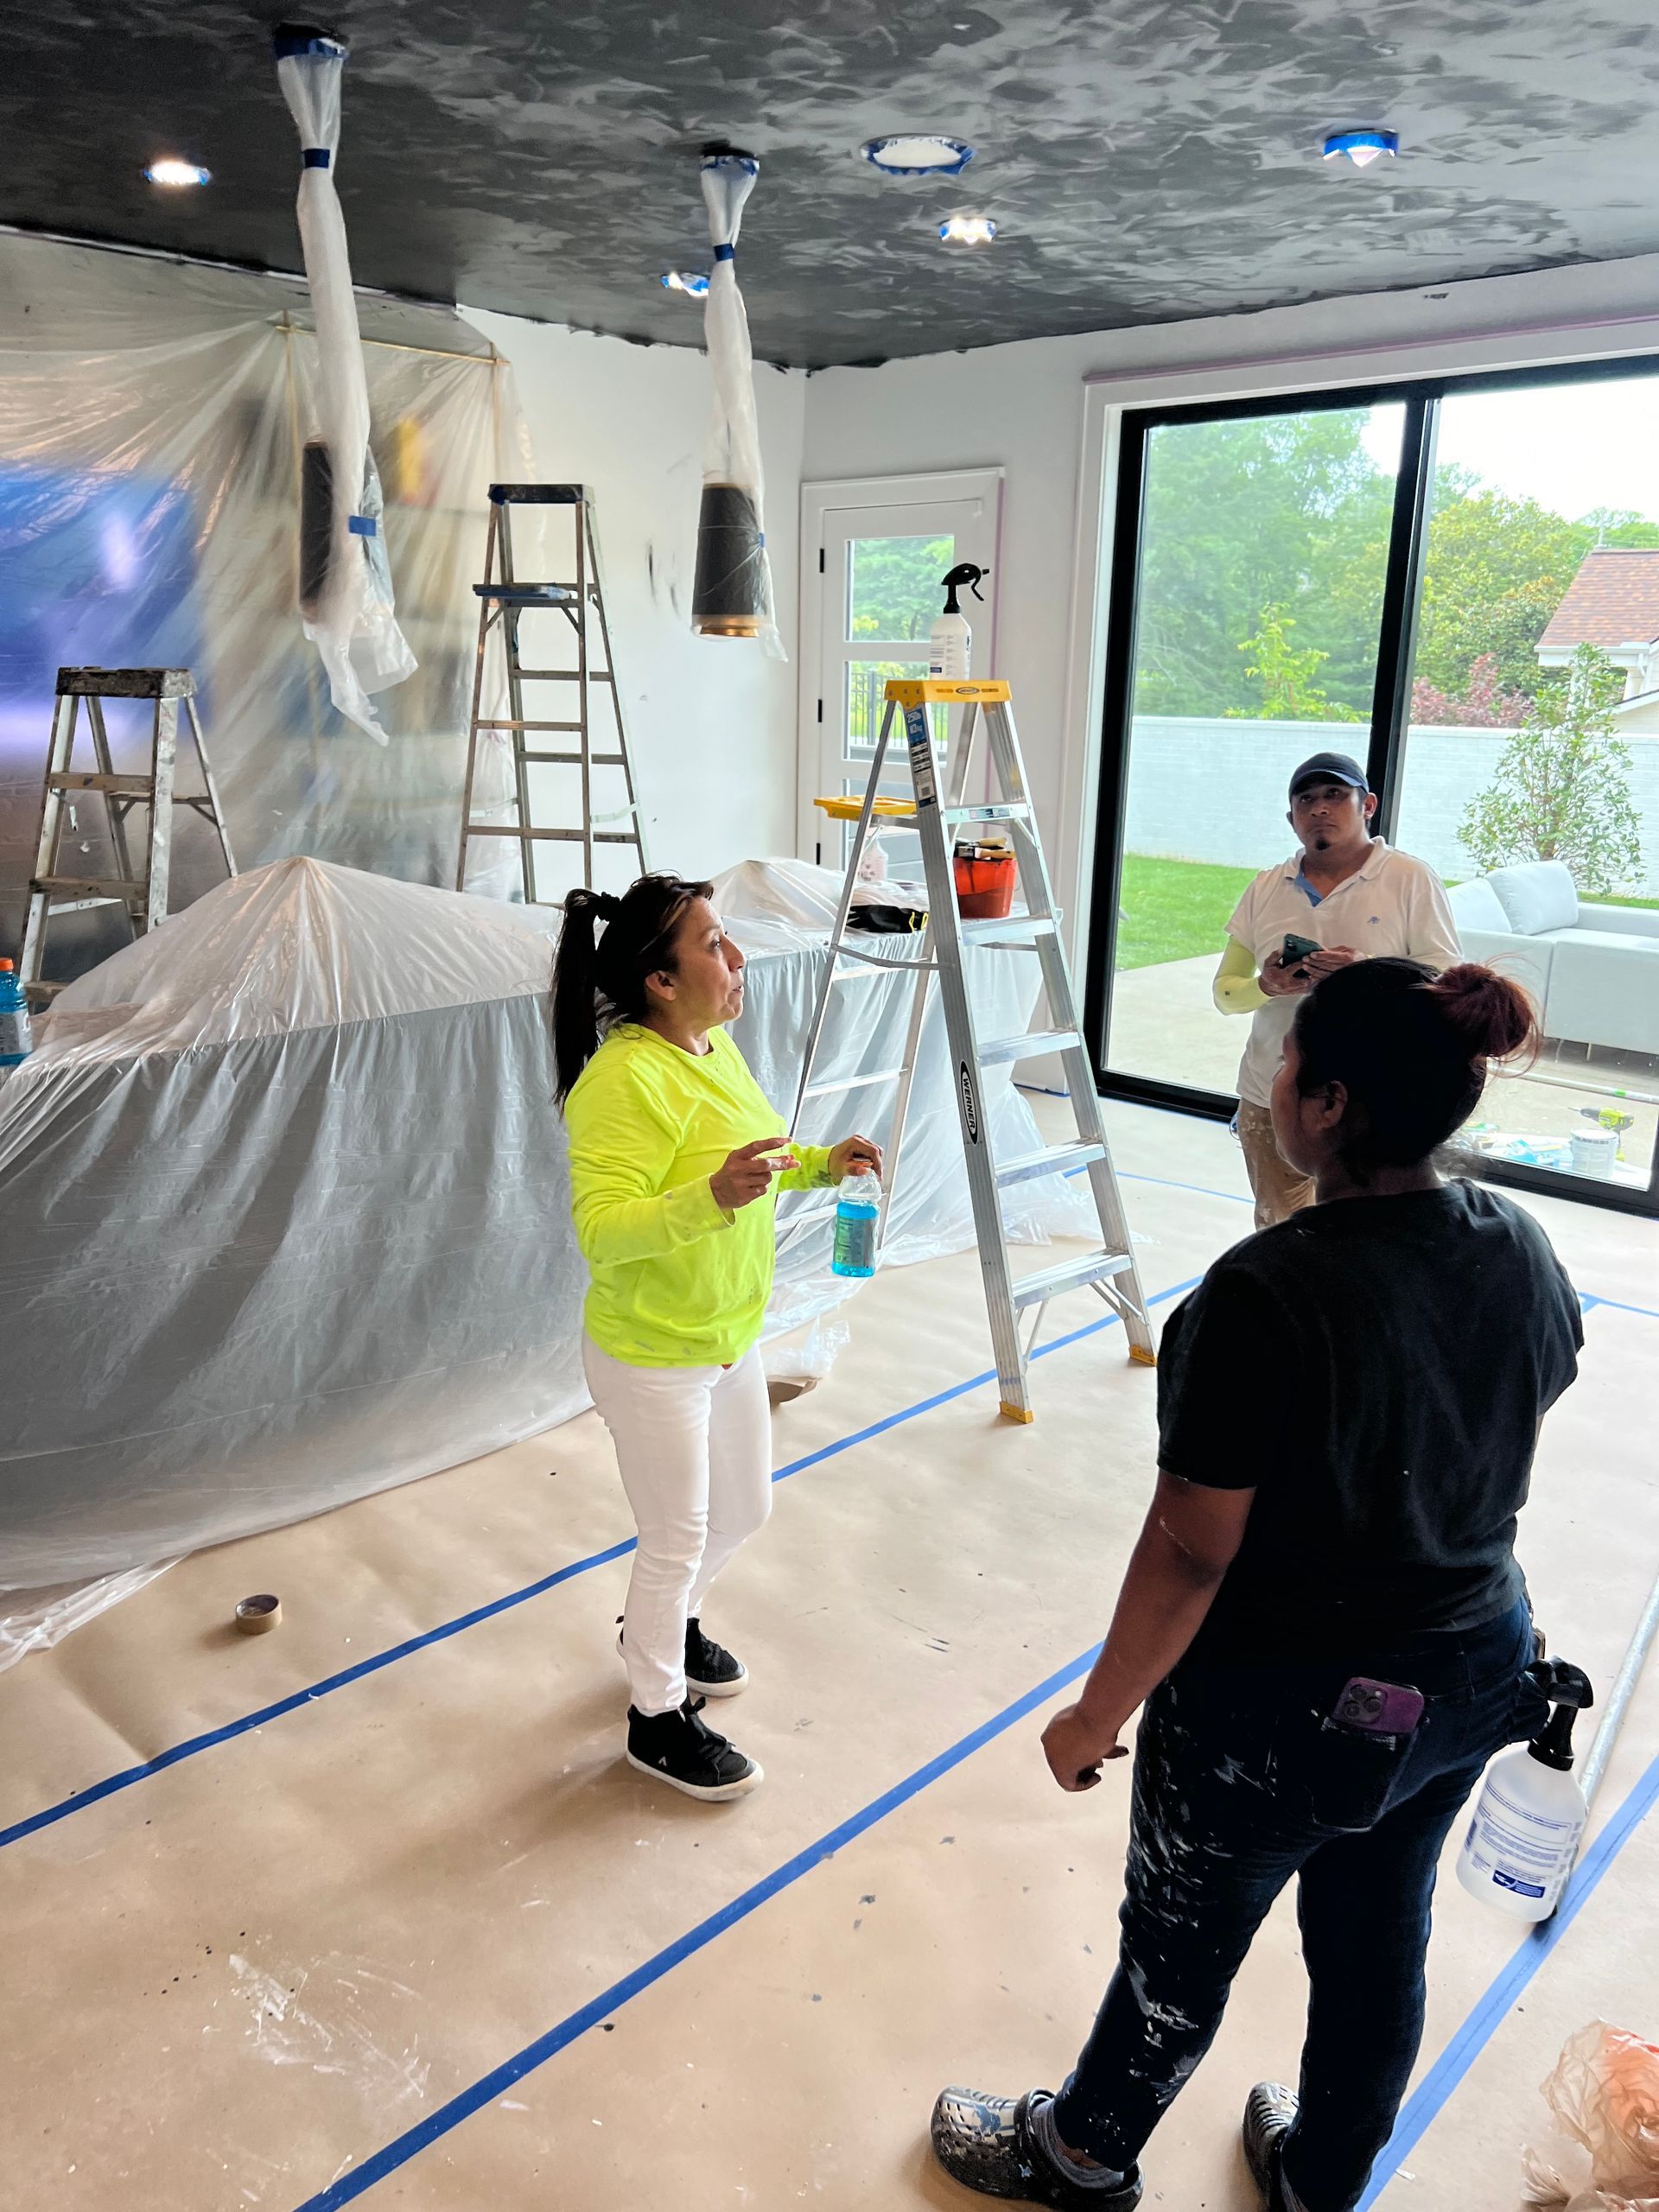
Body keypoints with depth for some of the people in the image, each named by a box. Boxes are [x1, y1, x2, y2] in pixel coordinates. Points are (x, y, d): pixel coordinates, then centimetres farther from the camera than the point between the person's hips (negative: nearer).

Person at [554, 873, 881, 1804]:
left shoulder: (717, 1045, 1)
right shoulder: (622, 1080, -27)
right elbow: (600, 1231, -32)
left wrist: (817, 1164, 1)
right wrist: (713, 1197, -44)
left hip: (731, 1335, 9)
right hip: (651, 1358, -8)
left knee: (744, 1509, 24)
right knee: (679, 1538, 8)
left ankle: (667, 1622, 53)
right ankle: (659, 1721, 33)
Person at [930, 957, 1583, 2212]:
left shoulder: (1267, 1297, -32)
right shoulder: (1524, 1252, -9)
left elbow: (1192, 1554, -25)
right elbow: (1502, 1458, 6)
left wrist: (1098, 1717, -10)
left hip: (1281, 1715, -6)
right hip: (1473, 1677, 7)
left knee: (1182, 1951, 19)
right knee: (1378, 1944, 27)